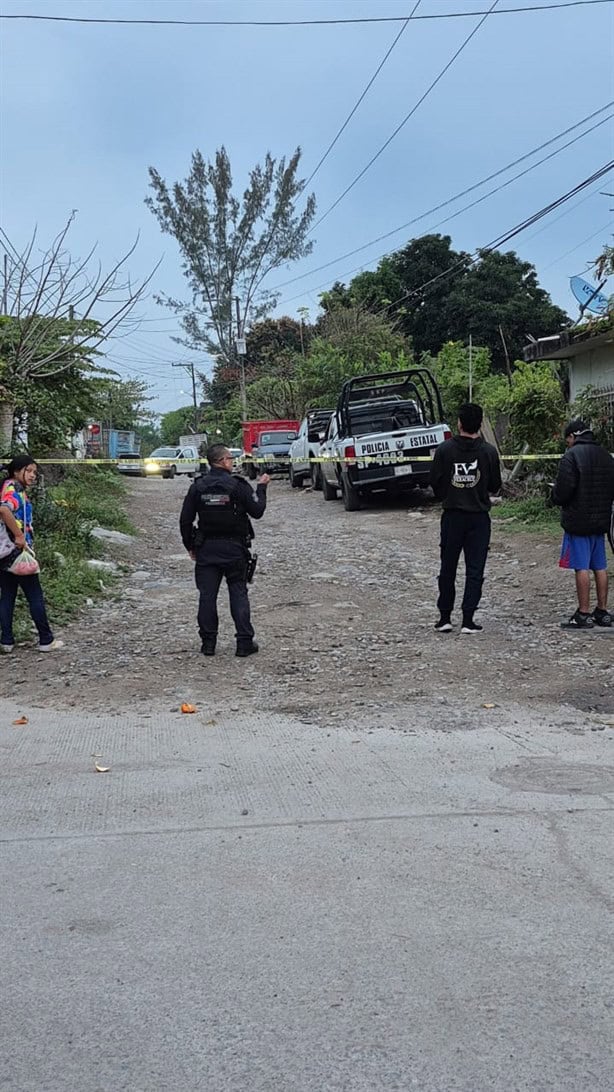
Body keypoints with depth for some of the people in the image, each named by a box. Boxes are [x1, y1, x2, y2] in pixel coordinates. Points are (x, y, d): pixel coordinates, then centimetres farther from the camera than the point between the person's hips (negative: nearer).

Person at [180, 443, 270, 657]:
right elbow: (257, 511, -4)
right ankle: (244, 642, 4)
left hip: (206, 549, 2)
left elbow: (185, 520, 2)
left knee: (207, 595, 6)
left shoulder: (197, 487, 0)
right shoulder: (238, 485, -10)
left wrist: (190, 546, 14)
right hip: (234, 549, -2)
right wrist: (261, 488, 10)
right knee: (238, 594, 5)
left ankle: (208, 643, 8)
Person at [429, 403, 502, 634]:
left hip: (452, 516, 1)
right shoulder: (488, 451, -6)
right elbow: (495, 486, 1)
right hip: (479, 517, -1)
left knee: (447, 569, 11)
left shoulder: (445, 449, -6)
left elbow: (435, 481, -1)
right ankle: (468, 620, 0)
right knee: (475, 570, 3)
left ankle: (445, 618, 13)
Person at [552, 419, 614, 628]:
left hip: (578, 520, -7)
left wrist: (556, 497, 1)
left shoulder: (572, 456, -12)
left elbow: (564, 489, -19)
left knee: (582, 567, -4)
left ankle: (584, 614, -2)